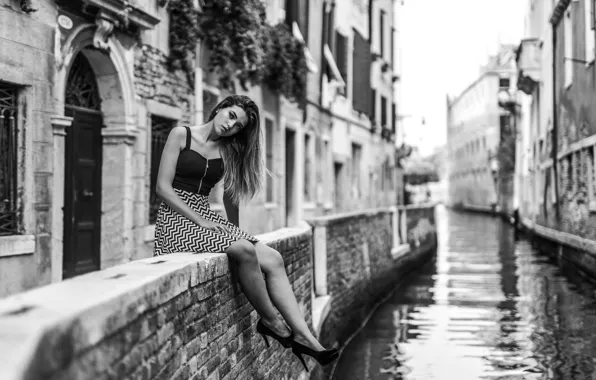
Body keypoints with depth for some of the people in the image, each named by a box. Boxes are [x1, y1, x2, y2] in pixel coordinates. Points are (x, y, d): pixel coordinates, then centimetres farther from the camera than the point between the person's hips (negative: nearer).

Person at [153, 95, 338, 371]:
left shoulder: (226, 151, 14)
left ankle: (302, 335, -17)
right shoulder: (181, 135, -2)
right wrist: (199, 220, -15)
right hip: (177, 219, -6)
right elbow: (163, 188, -9)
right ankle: (271, 322, -12)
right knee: (244, 250, -30)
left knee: (273, 260, -13)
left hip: (206, 217, 6)